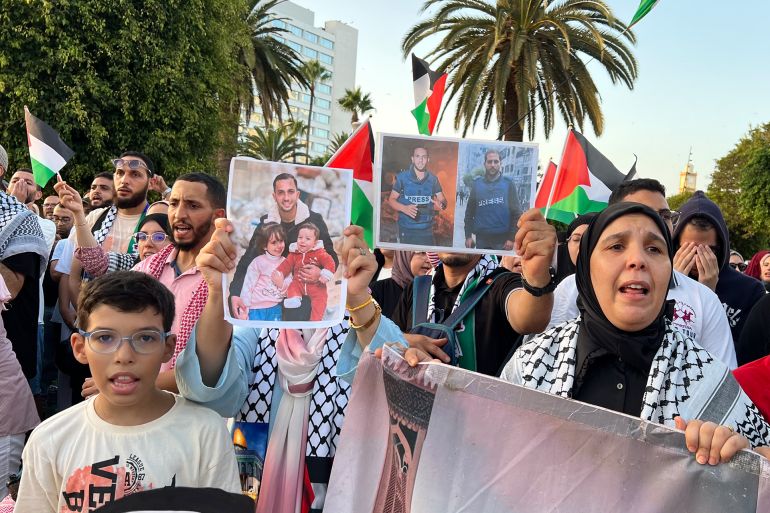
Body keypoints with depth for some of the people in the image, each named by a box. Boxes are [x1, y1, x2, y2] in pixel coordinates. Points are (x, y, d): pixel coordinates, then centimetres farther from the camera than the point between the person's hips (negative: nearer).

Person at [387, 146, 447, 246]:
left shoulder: (433, 179, 4)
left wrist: (441, 205, -17)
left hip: (427, 230, 2)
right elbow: (391, 199, 0)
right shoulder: (402, 177, -4)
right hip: (406, 230, -2)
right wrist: (405, 208, -19)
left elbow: (443, 201, 8)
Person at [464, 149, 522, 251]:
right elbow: (469, 212, 8)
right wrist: (468, 236, 1)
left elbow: (516, 213, -1)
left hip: (502, 239, -1)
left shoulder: (508, 184, 1)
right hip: (481, 239, 2)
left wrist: (512, 238, -7)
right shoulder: (477, 184, 6)